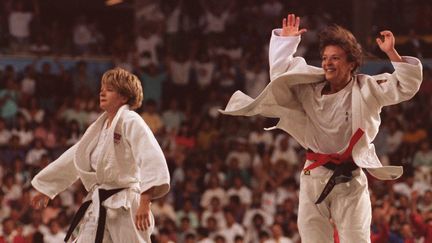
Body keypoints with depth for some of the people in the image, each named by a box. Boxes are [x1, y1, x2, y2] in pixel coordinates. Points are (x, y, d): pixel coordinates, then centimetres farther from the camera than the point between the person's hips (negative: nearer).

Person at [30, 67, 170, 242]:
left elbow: (151, 159, -24)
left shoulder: (131, 122, -11)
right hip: (100, 209, 9)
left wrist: (145, 201, -32)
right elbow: (74, 159, 26)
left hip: (125, 208, -9)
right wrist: (45, 188, 30)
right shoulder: (100, 126, 16)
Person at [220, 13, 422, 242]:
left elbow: (407, 85, -13)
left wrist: (391, 53, -24)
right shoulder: (311, 88, 6)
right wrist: (286, 41, 5)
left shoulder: (367, 89, -6)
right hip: (314, 178, 4)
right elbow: (280, 72, 15)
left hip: (350, 180, -4)